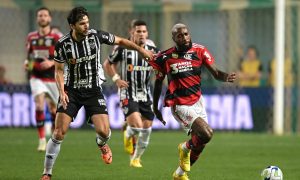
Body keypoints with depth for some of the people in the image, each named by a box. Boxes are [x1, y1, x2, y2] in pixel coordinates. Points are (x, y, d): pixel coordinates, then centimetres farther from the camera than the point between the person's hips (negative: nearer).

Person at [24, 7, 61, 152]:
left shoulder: (56, 38, -6)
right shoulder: (31, 37, 5)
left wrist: (52, 63, -22)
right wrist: (27, 63, -1)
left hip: (52, 78, -1)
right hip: (37, 78, 1)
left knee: (53, 108, 10)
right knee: (39, 104, -19)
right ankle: (42, 140, -16)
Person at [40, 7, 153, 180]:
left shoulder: (96, 35, -10)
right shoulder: (63, 44, -12)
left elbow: (120, 41, 7)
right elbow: (59, 71, -1)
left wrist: (141, 50, 8)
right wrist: (62, 91, -16)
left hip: (94, 90, 1)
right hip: (71, 90, -1)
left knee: (104, 131, -14)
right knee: (59, 133, -11)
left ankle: (102, 145, 26)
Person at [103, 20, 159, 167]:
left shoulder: (152, 50, 4)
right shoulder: (123, 49, -5)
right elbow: (107, 64, 8)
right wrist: (116, 79, -6)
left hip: (145, 95, 4)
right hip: (128, 94, -4)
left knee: (146, 129, 3)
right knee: (137, 125, -22)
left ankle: (136, 159, 23)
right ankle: (128, 134, 14)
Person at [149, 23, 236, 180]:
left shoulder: (199, 51, -3)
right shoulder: (165, 57, -9)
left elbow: (215, 73, -5)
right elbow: (158, 82, 4)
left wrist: (226, 77, -28)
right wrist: (155, 107, 9)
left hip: (197, 101, 5)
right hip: (180, 106, -5)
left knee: (199, 144, 11)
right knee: (206, 134, -23)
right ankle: (186, 147, 9)